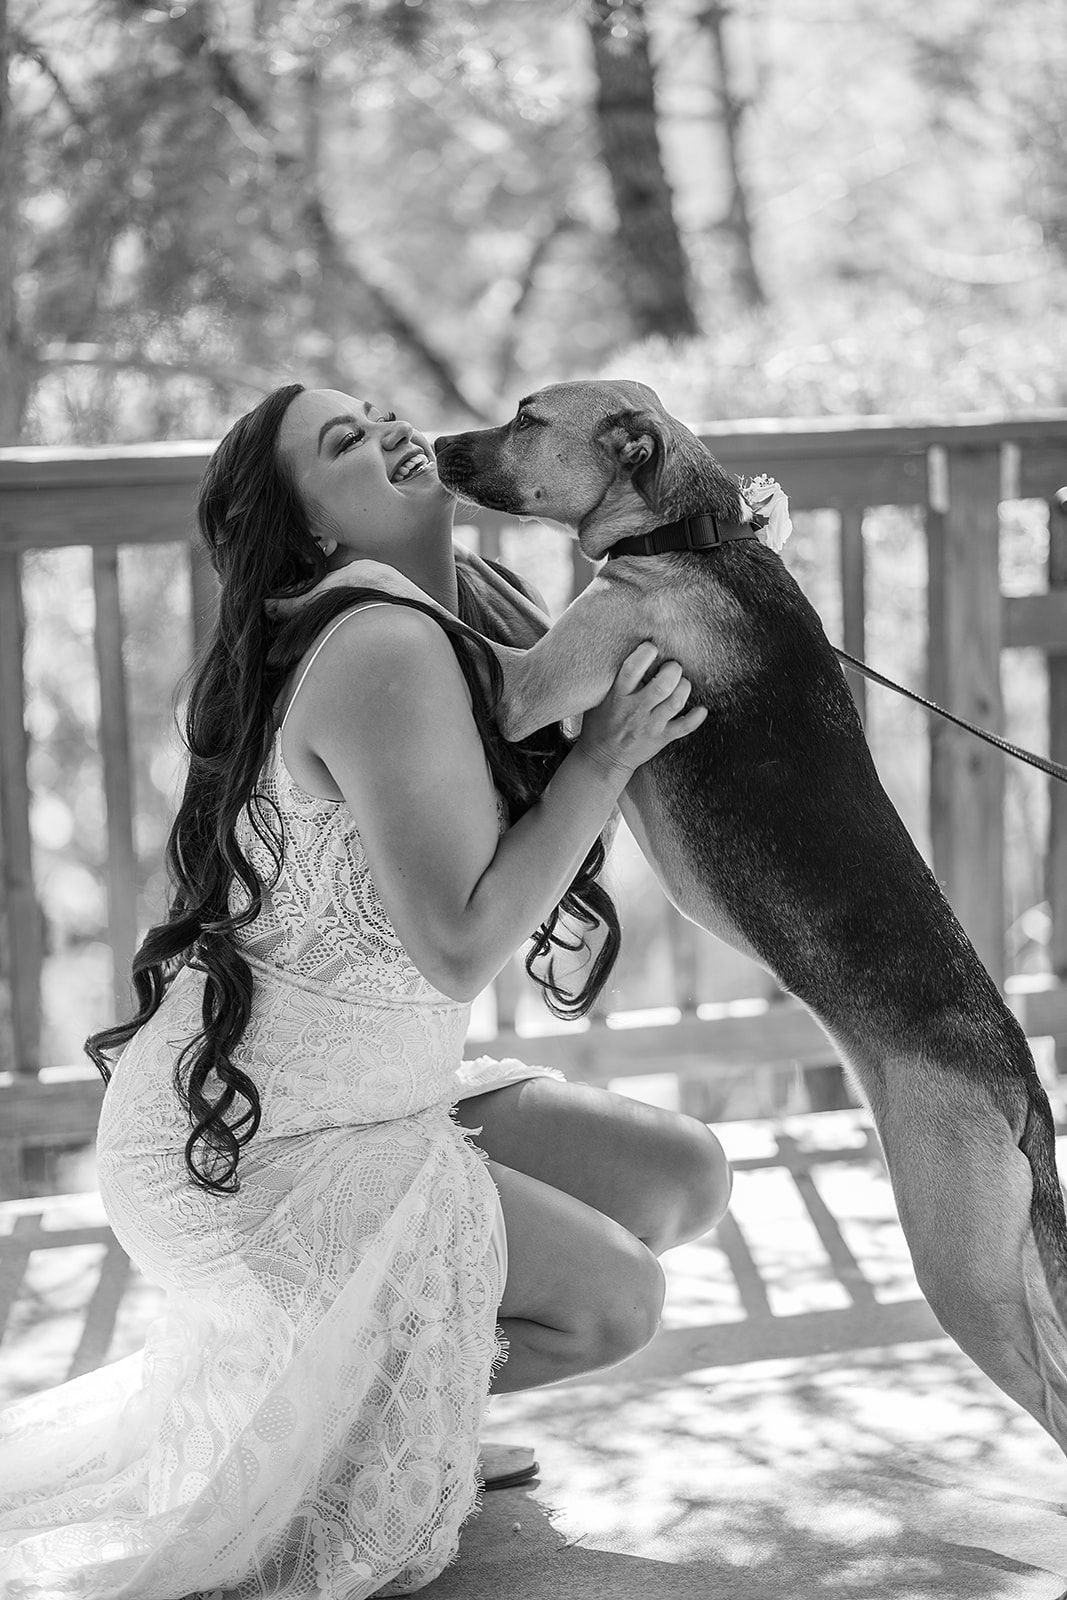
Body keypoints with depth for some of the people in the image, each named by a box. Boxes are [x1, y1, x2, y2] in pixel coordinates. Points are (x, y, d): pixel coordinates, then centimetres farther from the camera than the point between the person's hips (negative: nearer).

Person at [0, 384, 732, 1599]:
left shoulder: (465, 621, 5)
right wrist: (604, 756, -19)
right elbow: (461, 944, -25)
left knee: (682, 1178, 9)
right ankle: (321, 1402, 8)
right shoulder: (383, 653, -23)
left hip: (366, 1109, 9)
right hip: (236, 1136, -9)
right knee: (610, 1299, -9)